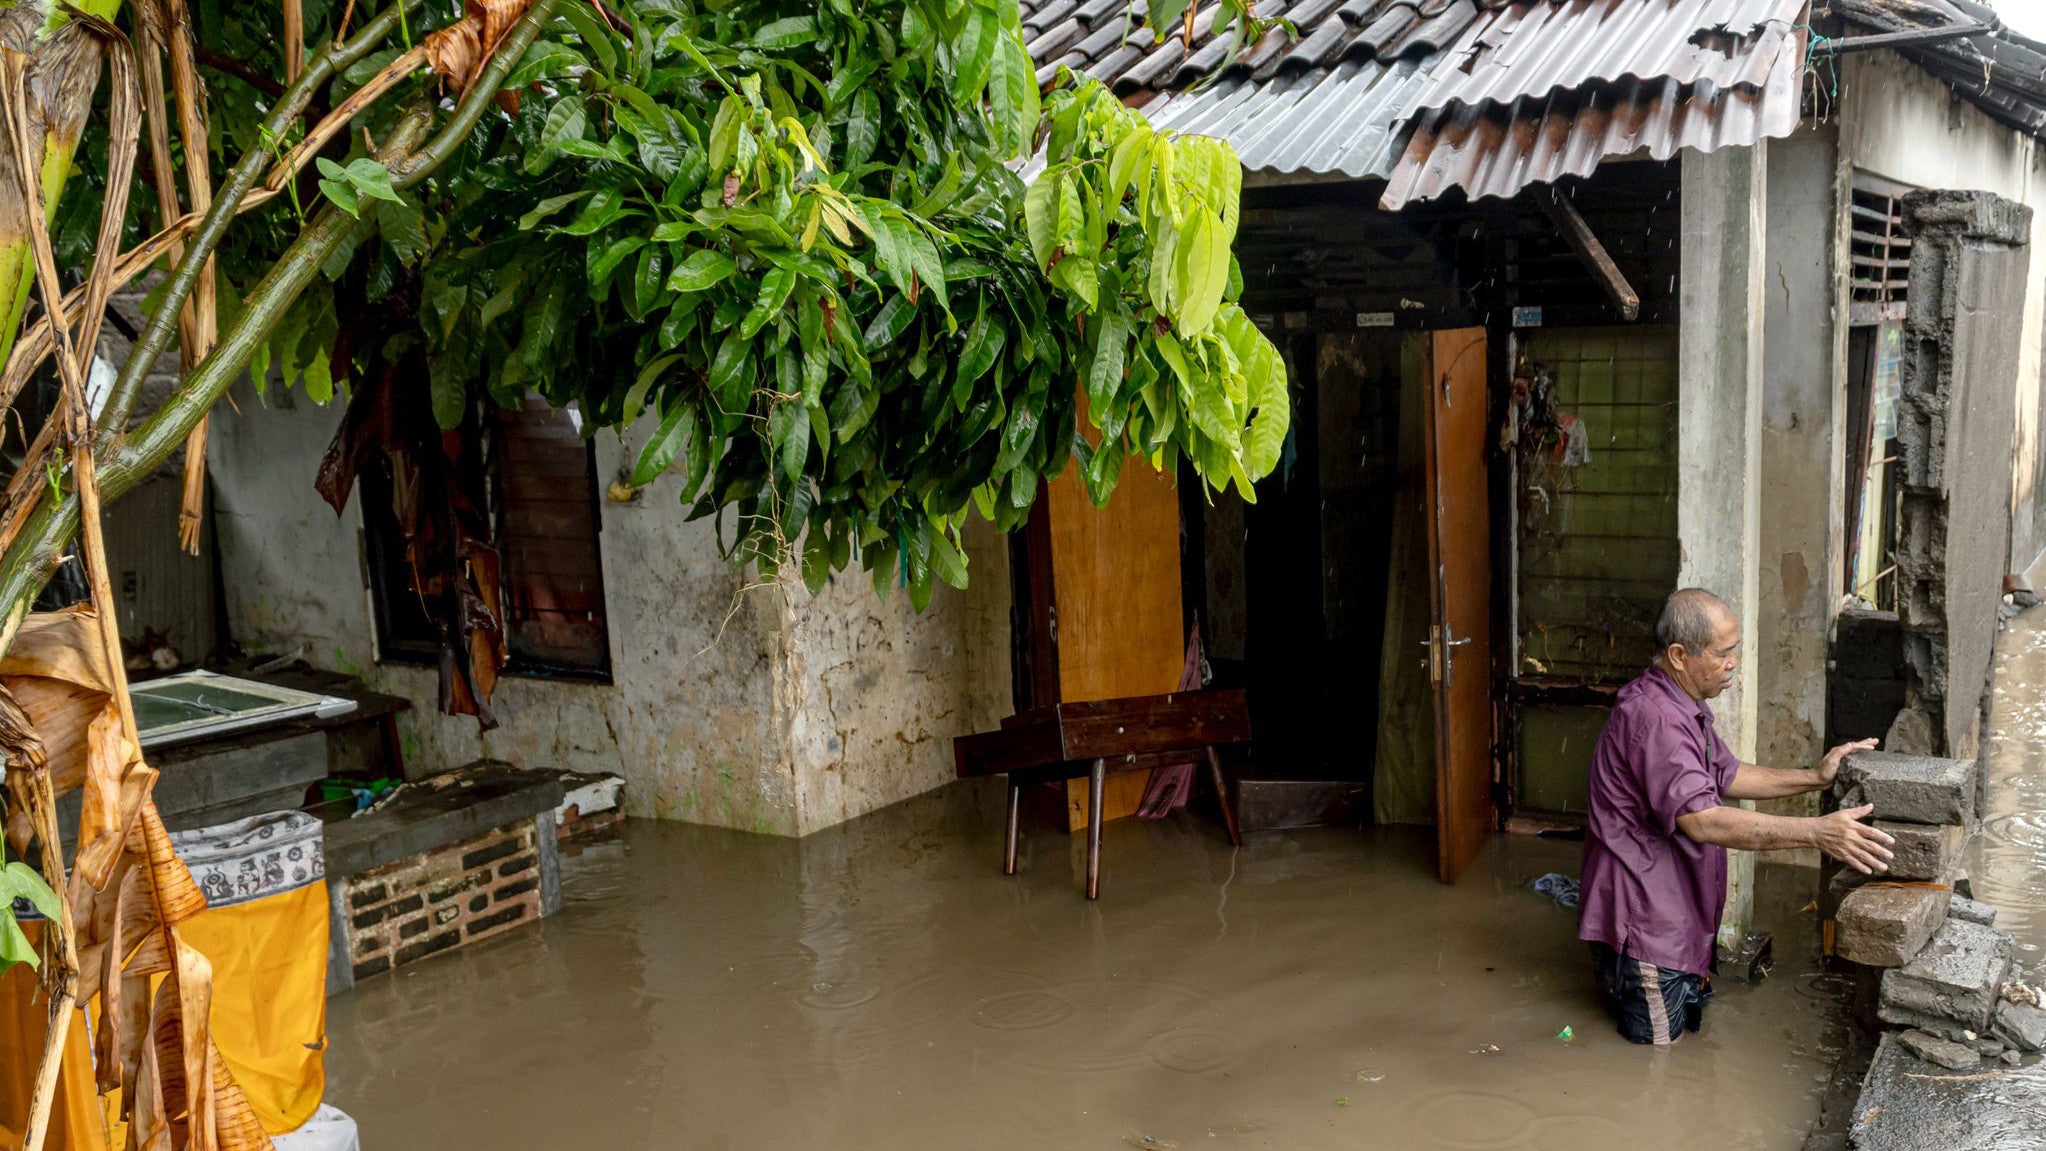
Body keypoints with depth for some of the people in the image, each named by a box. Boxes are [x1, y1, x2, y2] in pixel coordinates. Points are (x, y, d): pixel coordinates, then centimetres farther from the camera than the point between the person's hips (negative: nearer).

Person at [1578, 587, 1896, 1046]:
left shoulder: (1683, 707, 8)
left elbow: (1727, 776, 15)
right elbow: (1702, 820, -36)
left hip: (1674, 916, 11)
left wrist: (1814, 777, 1)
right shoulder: (1653, 717, -29)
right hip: (1644, 917, -11)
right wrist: (1816, 832, -38)